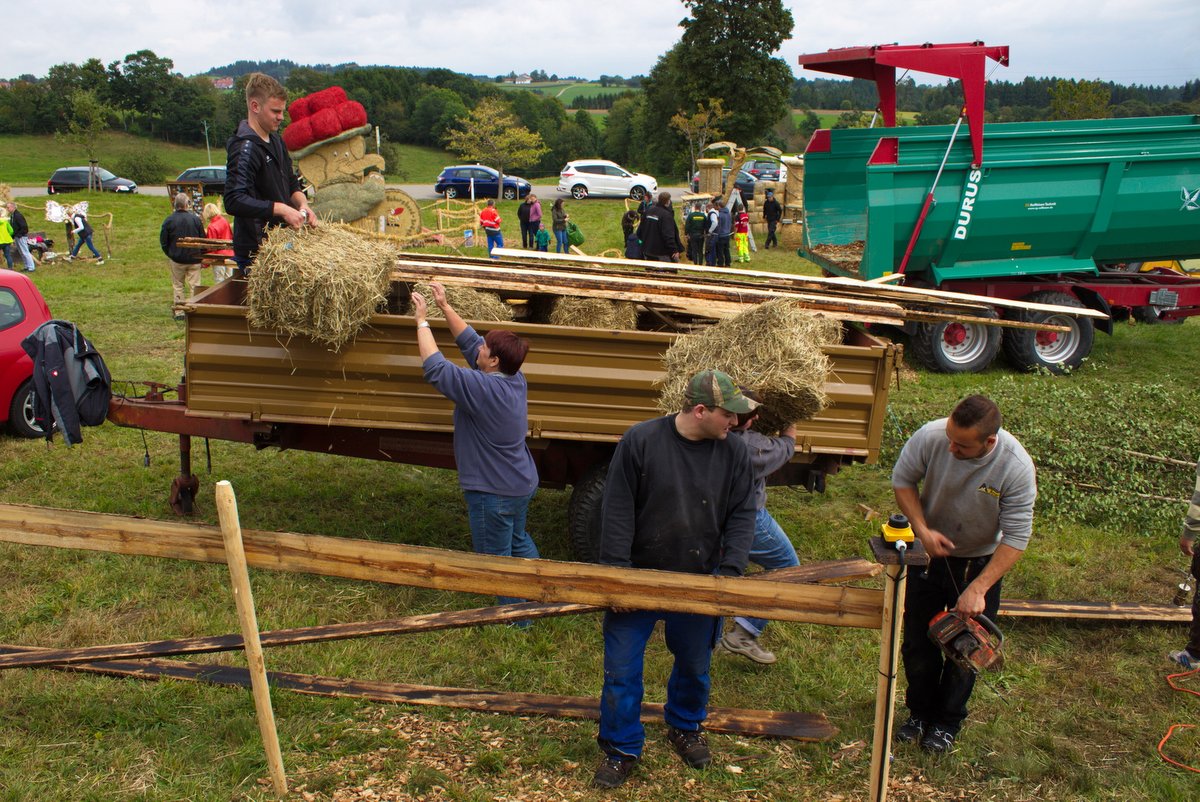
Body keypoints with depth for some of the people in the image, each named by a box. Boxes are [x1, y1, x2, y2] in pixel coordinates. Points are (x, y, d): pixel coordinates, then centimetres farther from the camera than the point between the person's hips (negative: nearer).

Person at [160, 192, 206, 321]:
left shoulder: (169, 220, -7)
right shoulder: (195, 218, -6)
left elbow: (163, 241, -2)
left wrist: (170, 254, 15)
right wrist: (200, 255, 14)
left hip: (176, 259, 0)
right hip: (194, 259, 0)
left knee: (177, 285, 10)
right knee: (194, 286, 5)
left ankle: (178, 312, 9)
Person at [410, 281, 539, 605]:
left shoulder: (482, 388, -29)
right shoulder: (516, 380, -3)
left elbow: (434, 366, -23)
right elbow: (470, 342, 6)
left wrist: (422, 320, -13)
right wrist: (445, 307, 7)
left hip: (493, 493, -9)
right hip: (522, 485, 9)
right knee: (519, 542, 29)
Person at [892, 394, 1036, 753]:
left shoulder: (1016, 467, -30)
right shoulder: (930, 436, -28)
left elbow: (1016, 538, -24)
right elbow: (902, 480, -8)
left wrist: (978, 589, -29)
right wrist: (922, 529, -21)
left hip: (980, 562, -1)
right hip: (929, 551, 2)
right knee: (918, 642, 12)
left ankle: (948, 721, 33)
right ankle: (919, 712, 36)